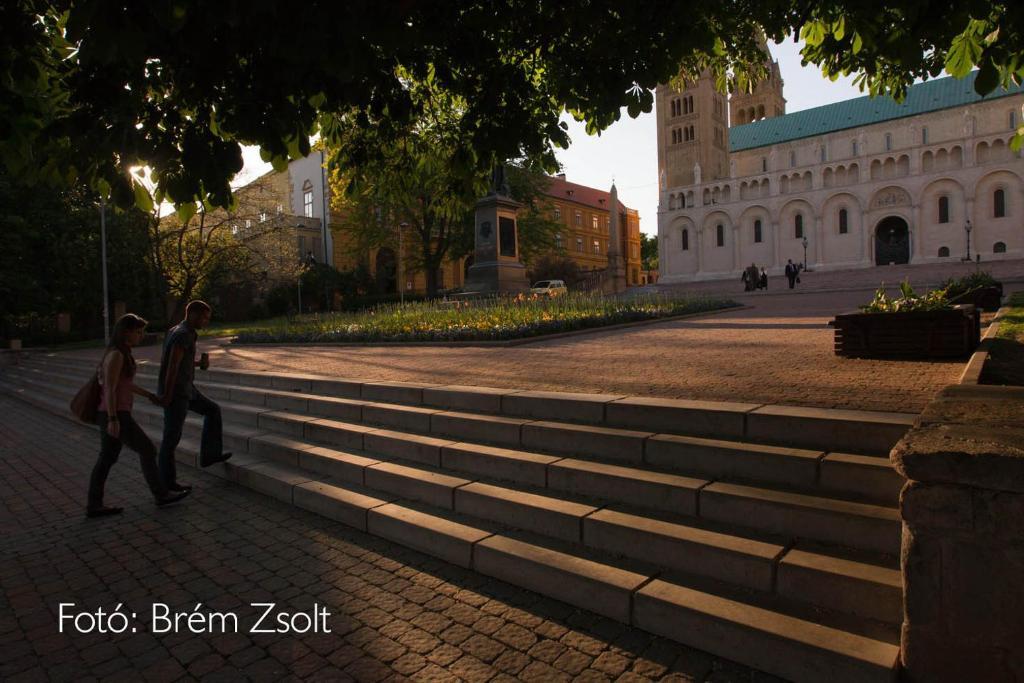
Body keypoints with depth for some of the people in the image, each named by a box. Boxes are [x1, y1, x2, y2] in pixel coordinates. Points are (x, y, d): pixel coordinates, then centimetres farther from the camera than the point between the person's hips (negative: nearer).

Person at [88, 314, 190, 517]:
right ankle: (161, 494, 12)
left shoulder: (120, 353, 11)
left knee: (108, 459, 13)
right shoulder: (116, 355, -19)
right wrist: (113, 420, -23)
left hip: (112, 414, 10)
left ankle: (94, 506, 19)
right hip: (116, 415, -10)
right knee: (147, 450, 2)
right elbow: (110, 388, -22)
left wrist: (148, 394, 31)